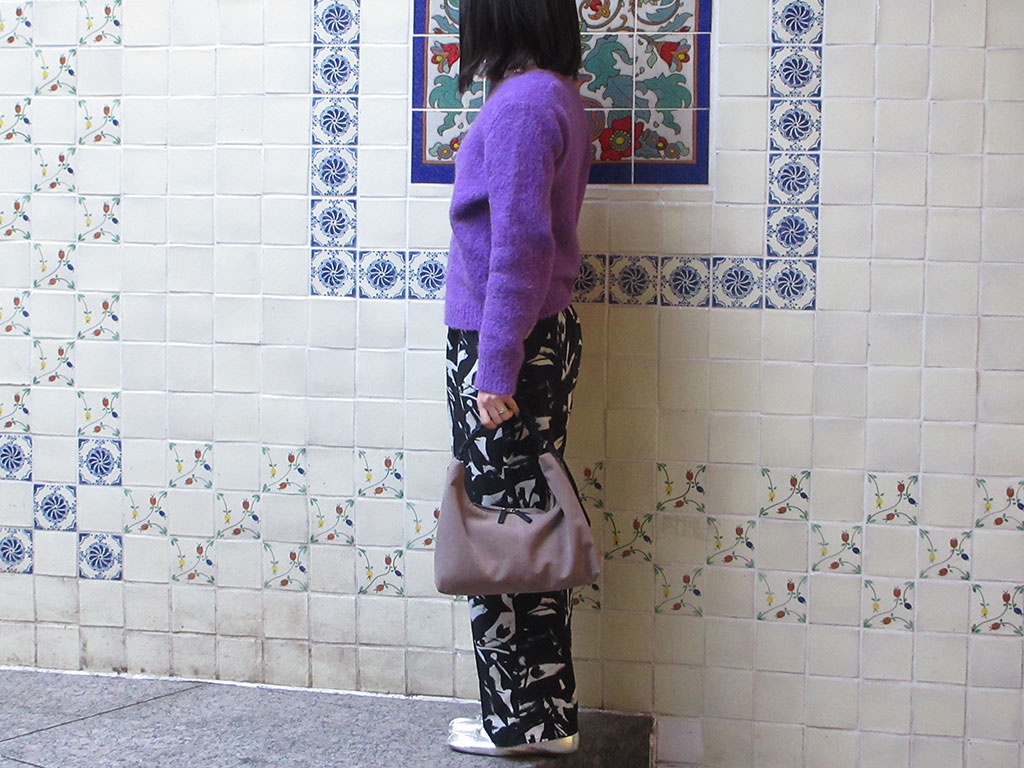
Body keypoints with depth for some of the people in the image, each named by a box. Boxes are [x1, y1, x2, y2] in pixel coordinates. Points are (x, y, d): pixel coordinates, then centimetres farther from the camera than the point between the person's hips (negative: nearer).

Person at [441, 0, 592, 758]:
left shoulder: (520, 106, -16)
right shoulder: (558, 96, 12)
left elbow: (521, 244, -21)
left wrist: (496, 369, -20)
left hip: (502, 348, -9)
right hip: (547, 335, 9)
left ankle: (520, 718, 12)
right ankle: (549, 714, 22)